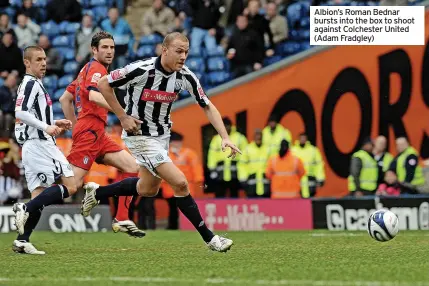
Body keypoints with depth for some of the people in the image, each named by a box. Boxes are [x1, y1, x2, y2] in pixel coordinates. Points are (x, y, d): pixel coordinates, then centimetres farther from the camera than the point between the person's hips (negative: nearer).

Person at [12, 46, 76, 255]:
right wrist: (47, 127, -26)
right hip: (40, 144, -10)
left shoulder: (29, 85, 23)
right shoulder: (31, 84, -7)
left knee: (39, 195, 7)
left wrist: (55, 124, 21)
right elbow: (20, 112, -22)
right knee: (70, 187, -13)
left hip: (30, 147, 10)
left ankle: (22, 241, 0)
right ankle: (26, 209, -18)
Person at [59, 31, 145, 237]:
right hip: (90, 130, -10)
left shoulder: (87, 69, 22)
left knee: (132, 167, 5)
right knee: (73, 183, -16)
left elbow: (64, 99, 25)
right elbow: (94, 96, -27)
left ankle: (121, 220, 1)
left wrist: (76, 126, 23)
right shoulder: (96, 68, -7)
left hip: (98, 134, 10)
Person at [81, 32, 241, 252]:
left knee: (148, 189, 21)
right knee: (180, 183, -16)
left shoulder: (185, 76, -11)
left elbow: (208, 106, -3)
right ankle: (209, 238, -6)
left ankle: (96, 192, 40)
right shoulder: (142, 69, -25)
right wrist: (123, 116, -15)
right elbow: (103, 84, -14)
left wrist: (225, 137, -14)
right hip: (140, 135, -7)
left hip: (162, 134, 7)